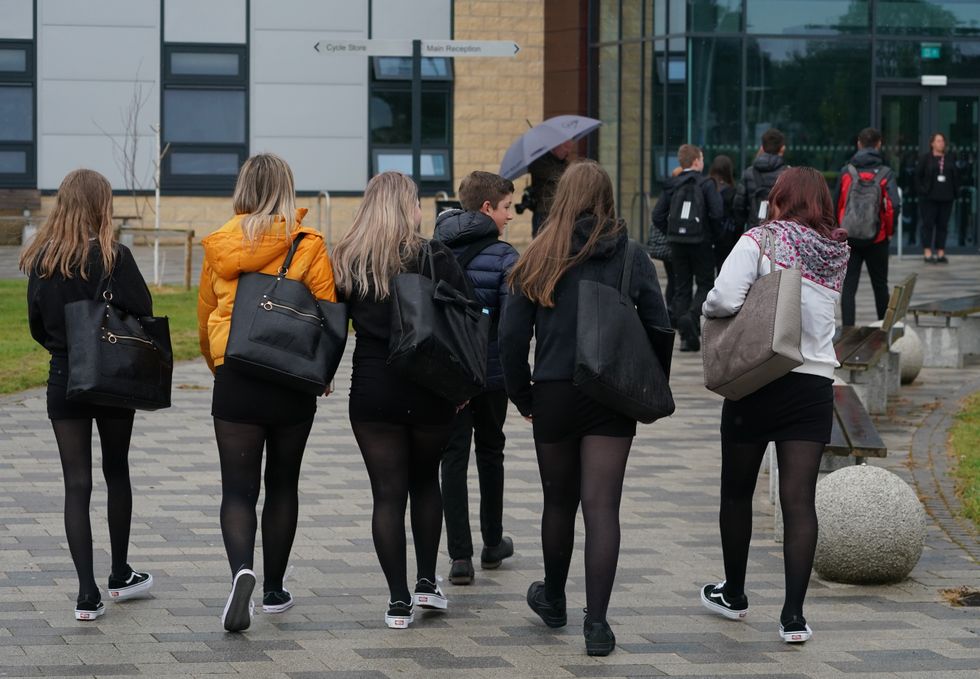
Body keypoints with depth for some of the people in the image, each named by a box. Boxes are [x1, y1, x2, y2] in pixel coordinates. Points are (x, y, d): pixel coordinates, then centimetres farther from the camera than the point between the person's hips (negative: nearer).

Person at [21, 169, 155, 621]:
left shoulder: (40, 260, -2)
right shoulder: (113, 257, -12)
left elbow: (36, 325, 4)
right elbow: (143, 314, -12)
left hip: (63, 380, 2)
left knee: (76, 484, 2)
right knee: (116, 474, 18)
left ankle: (87, 594, -5)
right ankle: (120, 576, 30)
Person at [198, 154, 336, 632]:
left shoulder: (219, 246, 1)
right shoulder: (308, 245, -6)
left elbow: (205, 316, 11)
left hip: (234, 381, 0)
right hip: (292, 385, 0)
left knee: (238, 488, 0)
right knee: (282, 485, 15)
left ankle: (242, 570, -26)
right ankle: (274, 589, 21)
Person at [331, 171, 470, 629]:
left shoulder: (347, 261, 0)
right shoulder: (435, 258, -5)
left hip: (372, 394, 0)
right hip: (430, 392, 0)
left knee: (387, 494, 3)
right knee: (425, 483, 21)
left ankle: (399, 601, 1)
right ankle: (426, 583, 19)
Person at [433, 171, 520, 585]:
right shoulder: (502, 256, -11)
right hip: (489, 372, -2)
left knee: (453, 458, 4)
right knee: (490, 454, 16)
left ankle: (460, 555, -4)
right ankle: (493, 544, 29)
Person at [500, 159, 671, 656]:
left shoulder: (539, 259, -1)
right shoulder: (632, 258, -1)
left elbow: (512, 335, -2)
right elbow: (658, 327, -2)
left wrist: (521, 394, 9)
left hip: (553, 394, 1)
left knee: (559, 501, 18)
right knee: (601, 505, -4)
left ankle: (553, 599, 37)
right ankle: (596, 621, -10)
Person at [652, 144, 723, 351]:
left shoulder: (672, 185, 4)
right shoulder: (706, 184, -7)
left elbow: (658, 216, 0)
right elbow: (717, 213, -17)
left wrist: (671, 233, 11)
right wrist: (713, 233, -1)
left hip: (677, 242, 4)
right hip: (701, 241, -4)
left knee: (682, 287, 9)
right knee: (705, 284, 7)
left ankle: (687, 337, 5)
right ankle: (692, 316, -21)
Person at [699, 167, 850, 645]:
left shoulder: (762, 239, -9)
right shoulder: (838, 252, 7)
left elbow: (724, 298, -22)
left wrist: (709, 308, 1)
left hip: (759, 381, -3)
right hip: (815, 385, 3)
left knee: (737, 493, 16)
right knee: (799, 500, 0)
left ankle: (734, 595, 30)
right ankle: (794, 614, -8)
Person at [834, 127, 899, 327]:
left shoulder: (846, 172, -1)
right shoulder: (885, 174, -6)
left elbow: (836, 204, 2)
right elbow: (893, 205, -16)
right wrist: (889, 231, -1)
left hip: (849, 238, 0)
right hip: (877, 240, 0)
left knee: (848, 286, 2)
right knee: (880, 285, 15)